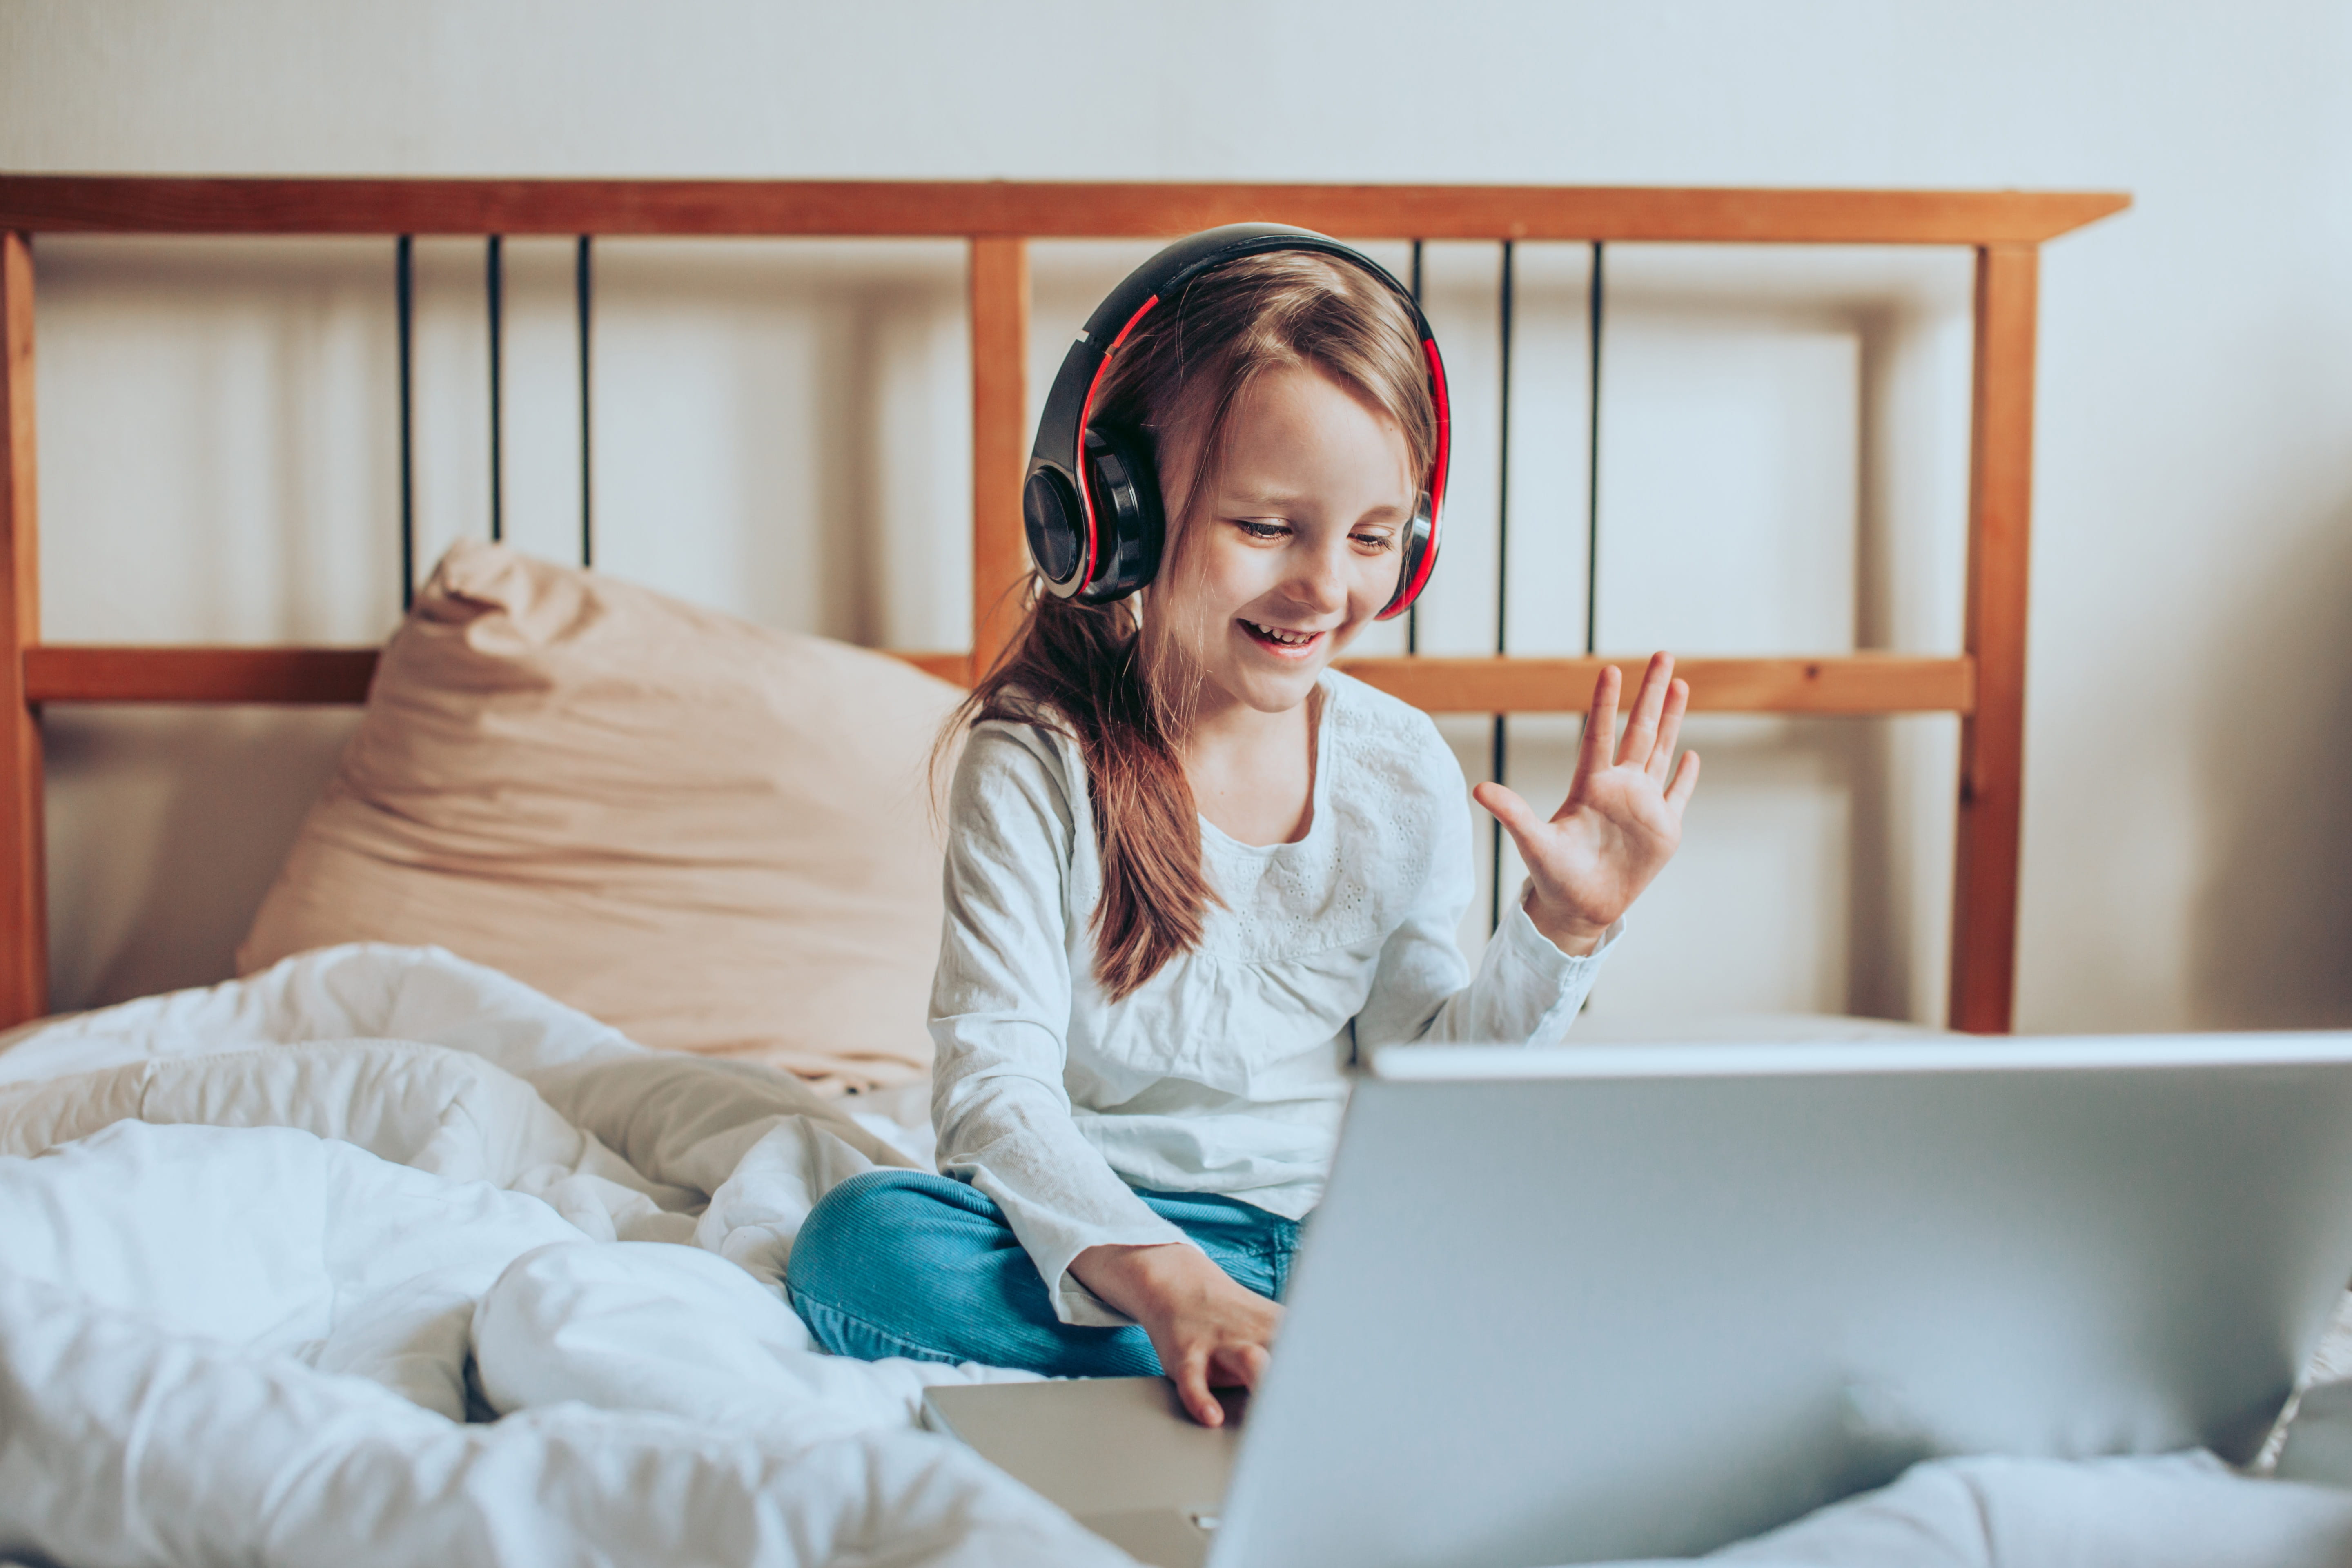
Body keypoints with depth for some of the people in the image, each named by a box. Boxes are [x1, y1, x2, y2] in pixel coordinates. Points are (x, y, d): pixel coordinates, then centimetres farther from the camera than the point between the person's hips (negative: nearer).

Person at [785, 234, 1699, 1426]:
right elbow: (993, 1079, -18)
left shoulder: (1405, 770, 1)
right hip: (1097, 1229, -1)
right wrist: (1159, 1279, -34)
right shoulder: (1037, 759, -10)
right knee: (861, 1240, -33)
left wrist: (1561, 930, -8)